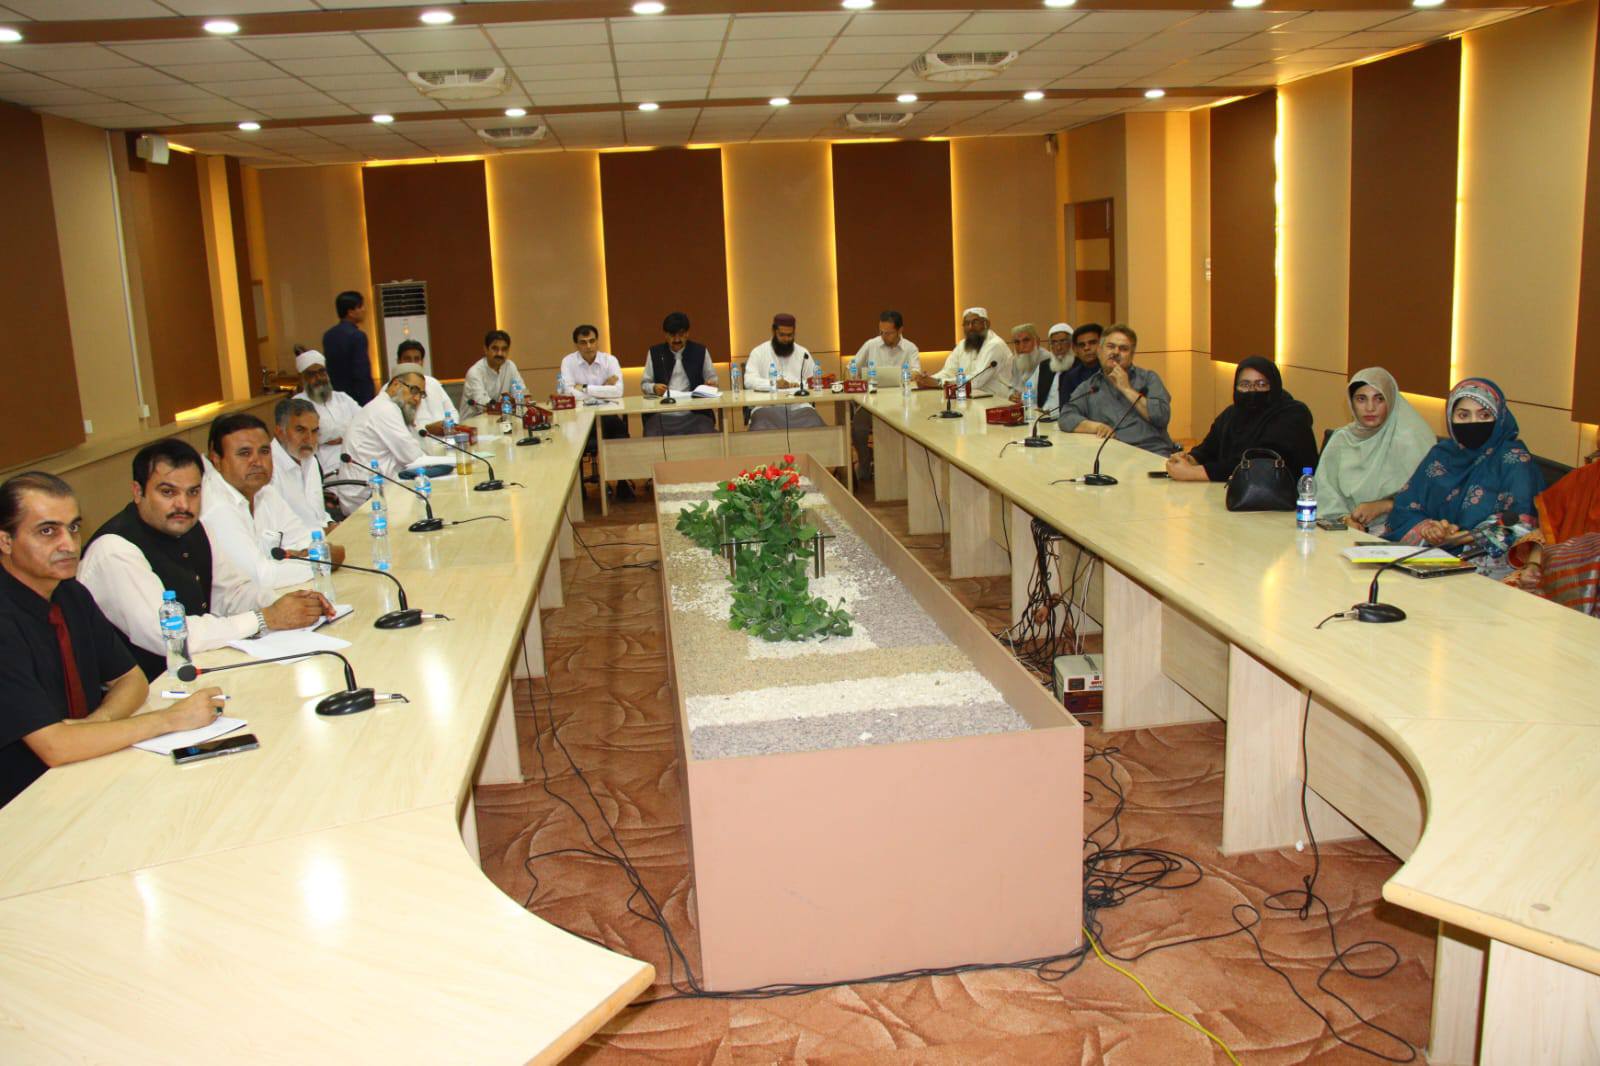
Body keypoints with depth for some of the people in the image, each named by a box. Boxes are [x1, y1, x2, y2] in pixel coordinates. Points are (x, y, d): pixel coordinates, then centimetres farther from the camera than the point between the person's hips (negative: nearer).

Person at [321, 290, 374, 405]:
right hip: (356, 398, -8)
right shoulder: (357, 336, -15)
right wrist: (368, 403, -17)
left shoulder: (328, 335, 9)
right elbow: (362, 375, -19)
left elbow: (327, 369, 15)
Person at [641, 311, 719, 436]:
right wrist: (654, 388, -8)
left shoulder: (700, 351, 11)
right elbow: (644, 384, 15)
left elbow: (712, 378, 17)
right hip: (662, 414, 0)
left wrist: (711, 383, -7)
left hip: (695, 413, 0)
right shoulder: (654, 353, 12)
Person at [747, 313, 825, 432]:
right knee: (761, 430, -35)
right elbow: (750, 380, -4)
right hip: (768, 406, -2)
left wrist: (799, 385, -7)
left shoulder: (803, 353, 17)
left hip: (798, 406, 3)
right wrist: (773, 384, -21)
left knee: (815, 426, -27)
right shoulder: (758, 352, 8)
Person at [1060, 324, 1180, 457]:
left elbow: (1162, 417, 2)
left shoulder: (1148, 378, 16)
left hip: (1153, 453, -2)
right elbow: (1065, 418, 6)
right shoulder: (1088, 386, 18)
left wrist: (1127, 389, 2)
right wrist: (1096, 426, -11)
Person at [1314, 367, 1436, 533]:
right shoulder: (1340, 439, 10)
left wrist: (1382, 506, -14)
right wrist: (1344, 517, -12)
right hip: (1347, 531, 3)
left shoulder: (1409, 440, -2)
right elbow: (1325, 491, 5)